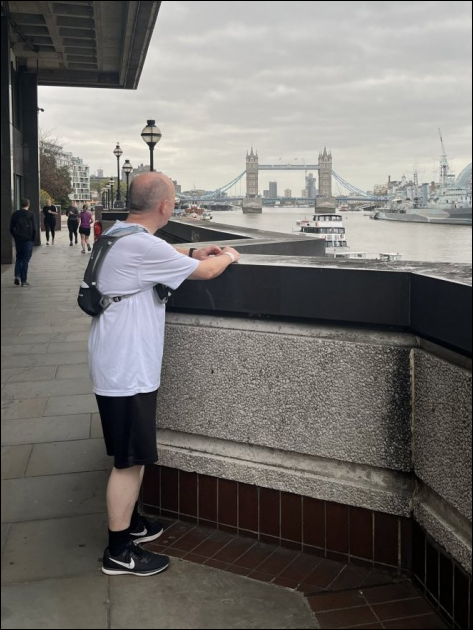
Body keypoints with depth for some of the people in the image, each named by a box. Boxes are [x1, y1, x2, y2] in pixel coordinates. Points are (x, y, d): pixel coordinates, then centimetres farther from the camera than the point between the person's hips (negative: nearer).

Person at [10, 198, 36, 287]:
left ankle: (17, 276, -1)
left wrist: (15, 237, 16)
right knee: (25, 260, 1)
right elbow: (34, 228, -7)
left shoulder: (15, 214, 5)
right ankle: (24, 280, 0)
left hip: (18, 240, 3)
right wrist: (33, 239, 3)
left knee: (18, 258, 17)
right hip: (28, 240, -3)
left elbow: (11, 229, 7)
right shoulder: (30, 214, -5)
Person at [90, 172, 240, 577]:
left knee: (135, 454, 22)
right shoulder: (141, 246, -22)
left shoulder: (119, 237, 9)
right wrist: (228, 257, 6)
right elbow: (205, 272, -14)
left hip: (121, 365, 10)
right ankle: (119, 552, 14)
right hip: (128, 370, -10)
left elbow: (163, 257, 28)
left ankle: (129, 521, 38)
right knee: (129, 460, 1)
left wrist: (195, 253, 16)